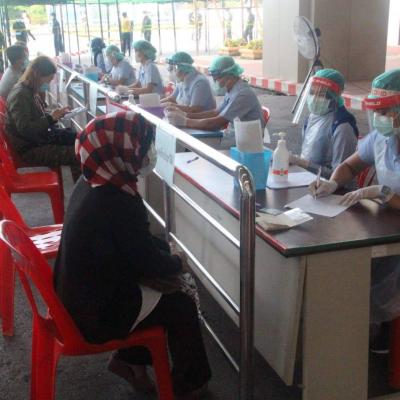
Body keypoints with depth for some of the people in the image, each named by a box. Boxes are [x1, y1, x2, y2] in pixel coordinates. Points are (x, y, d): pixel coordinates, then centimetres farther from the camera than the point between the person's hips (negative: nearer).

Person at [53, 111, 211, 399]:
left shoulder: (92, 186, -2)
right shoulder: (119, 204, -30)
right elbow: (148, 263, -18)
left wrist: (165, 253, 5)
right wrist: (177, 264, 1)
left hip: (83, 294, 9)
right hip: (97, 312, -9)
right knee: (182, 306, 6)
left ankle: (130, 359, 30)